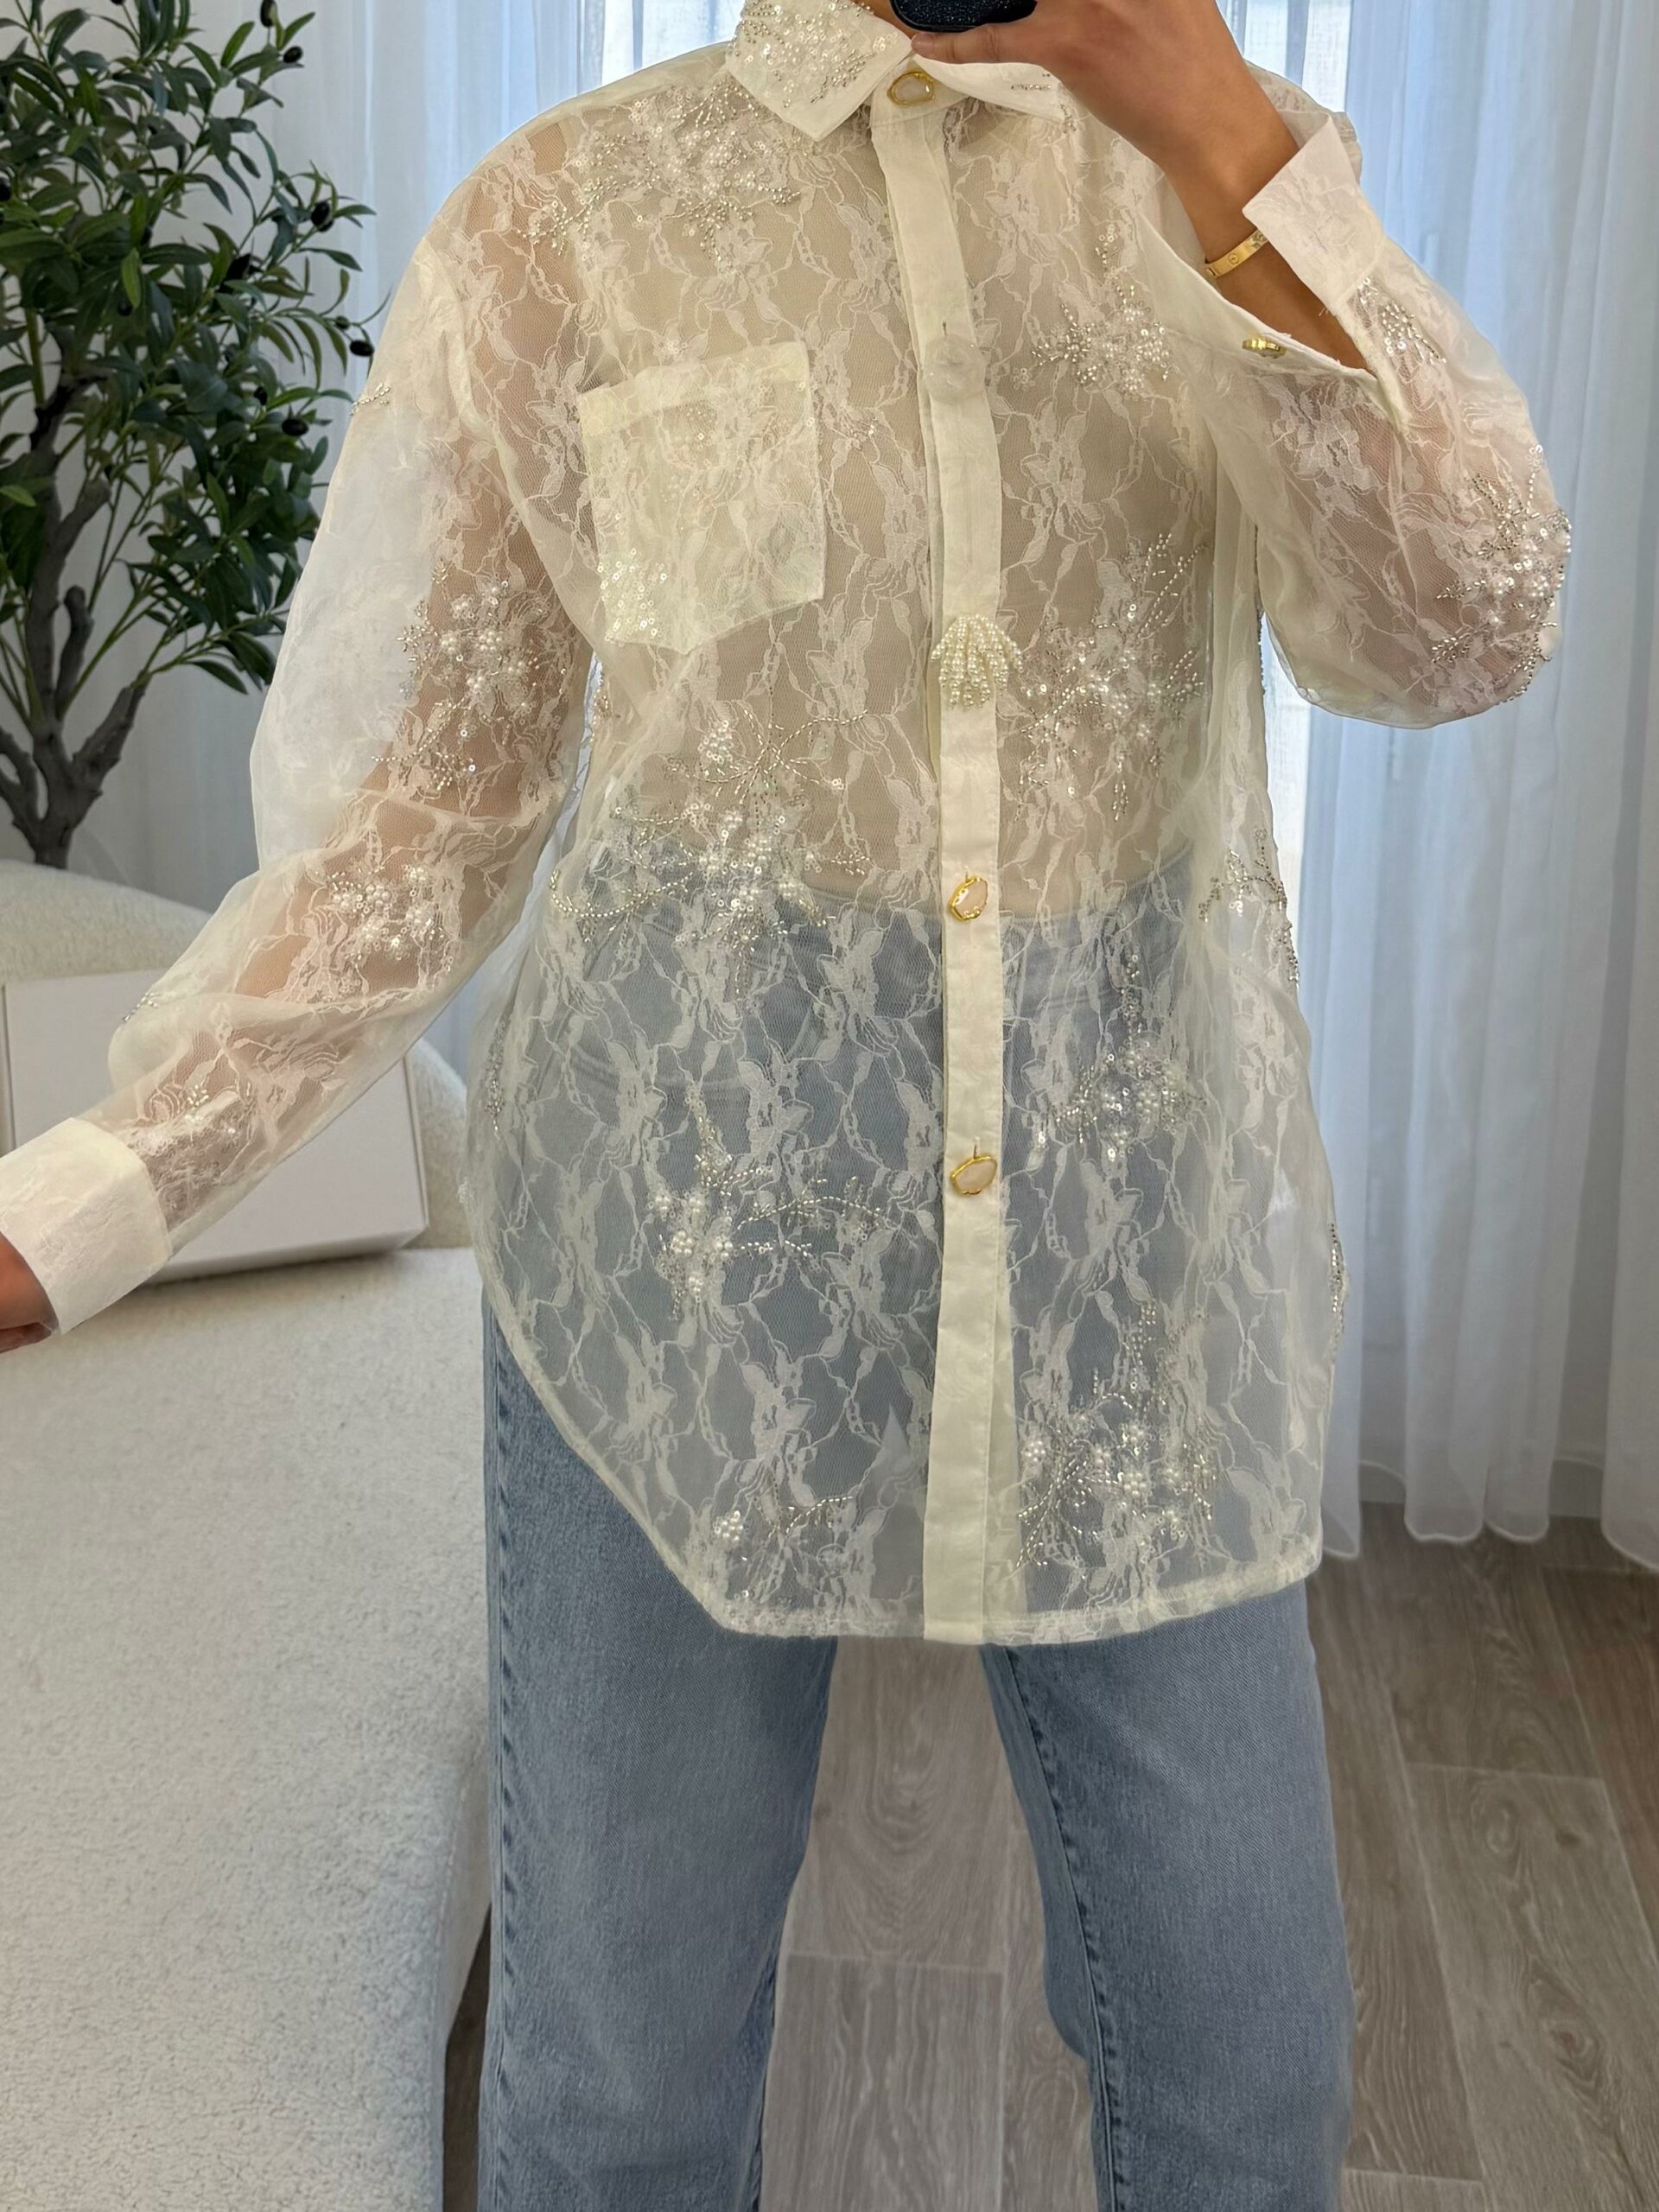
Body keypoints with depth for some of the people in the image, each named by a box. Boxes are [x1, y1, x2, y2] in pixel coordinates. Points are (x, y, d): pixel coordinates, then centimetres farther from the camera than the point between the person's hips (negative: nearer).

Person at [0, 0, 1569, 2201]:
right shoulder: (560, 218, -2)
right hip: (689, 1237, -1)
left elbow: (1462, 630, -11)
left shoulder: (1241, 178, 4)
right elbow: (417, 811, -2)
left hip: (1139, 1240, 2)